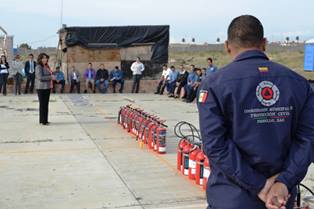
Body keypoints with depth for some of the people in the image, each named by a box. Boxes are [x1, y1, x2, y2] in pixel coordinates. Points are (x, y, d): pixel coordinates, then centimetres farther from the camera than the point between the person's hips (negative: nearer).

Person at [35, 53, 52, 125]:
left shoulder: (47, 66, 12)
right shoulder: (39, 67, -11)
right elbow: (40, 77, -20)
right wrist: (50, 77, -19)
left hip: (47, 87, 8)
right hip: (41, 88, -8)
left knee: (46, 104, 11)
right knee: (42, 104, -4)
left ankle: (45, 120, 19)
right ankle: (42, 121, 1)